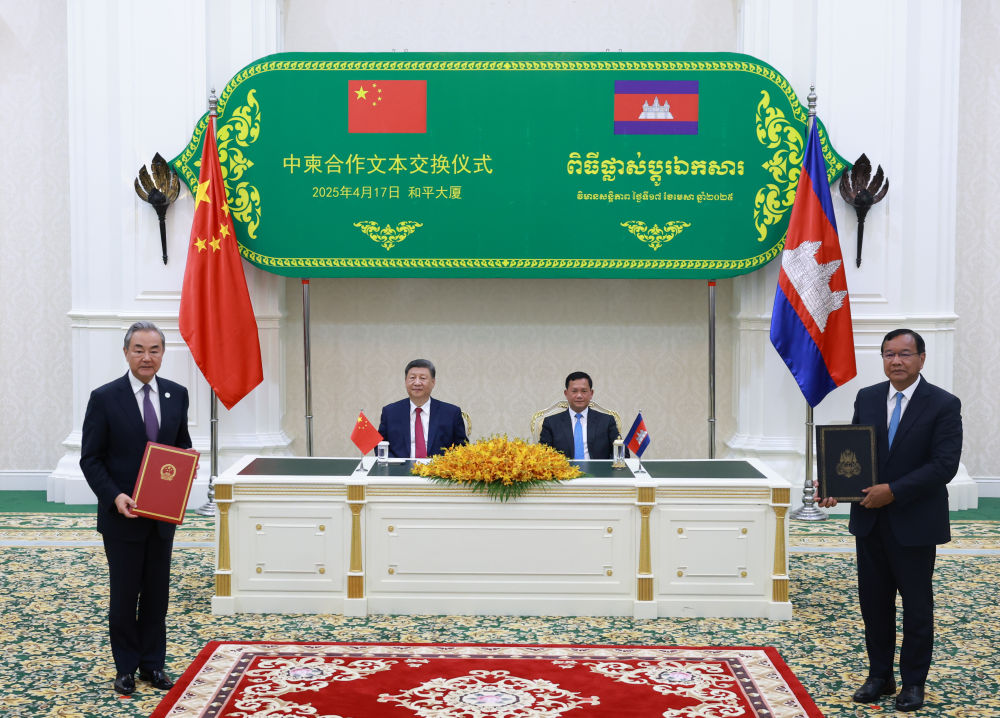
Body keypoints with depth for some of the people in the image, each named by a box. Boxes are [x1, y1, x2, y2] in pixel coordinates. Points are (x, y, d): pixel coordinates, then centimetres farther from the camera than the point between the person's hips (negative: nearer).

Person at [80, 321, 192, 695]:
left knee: (157, 593, 11)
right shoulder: (105, 398, -8)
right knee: (124, 595, 6)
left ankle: (153, 663, 24)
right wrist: (115, 496, -19)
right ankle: (126, 668, 20)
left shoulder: (177, 395, 4)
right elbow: (90, 458, -7)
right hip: (122, 516, -4)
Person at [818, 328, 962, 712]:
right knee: (873, 601, 12)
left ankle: (913, 683, 22)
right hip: (870, 519, 4)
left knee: (916, 606, 8)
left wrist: (894, 491, -22)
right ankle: (879, 676, 26)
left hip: (915, 522, -4)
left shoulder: (944, 404, -10)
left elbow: (944, 465, -17)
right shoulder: (867, 398, 5)